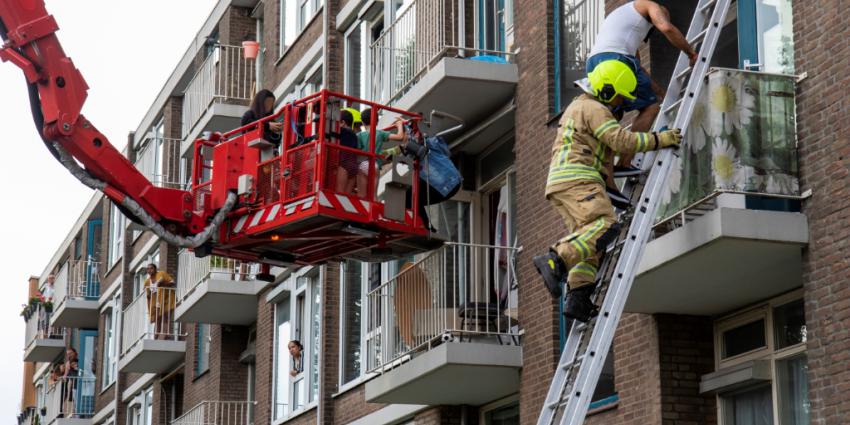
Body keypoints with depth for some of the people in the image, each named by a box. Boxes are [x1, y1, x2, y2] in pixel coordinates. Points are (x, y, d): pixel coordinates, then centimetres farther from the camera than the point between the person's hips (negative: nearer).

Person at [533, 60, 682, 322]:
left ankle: (578, 299, -14)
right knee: (605, 226, -26)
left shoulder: (578, 106, 30)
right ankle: (555, 261, -39)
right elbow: (622, 140, -13)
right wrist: (659, 140, -8)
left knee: (591, 241, 2)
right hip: (576, 178, -10)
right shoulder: (594, 109, -3)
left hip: (559, 183, 10)